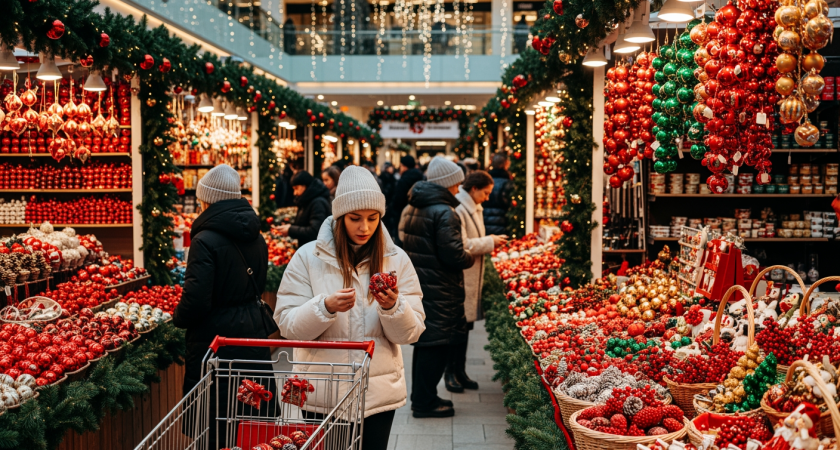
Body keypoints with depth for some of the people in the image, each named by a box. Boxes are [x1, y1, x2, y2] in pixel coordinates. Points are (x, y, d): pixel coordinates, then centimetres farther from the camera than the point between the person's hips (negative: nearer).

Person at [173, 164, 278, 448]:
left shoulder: (206, 241, -17)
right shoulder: (256, 238, 5)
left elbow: (196, 300, -20)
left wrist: (179, 318, -1)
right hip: (254, 331, 7)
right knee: (255, 424, 17)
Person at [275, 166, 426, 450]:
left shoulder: (397, 260, 2)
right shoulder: (309, 257, -4)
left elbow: (411, 333, 0)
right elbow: (288, 325, -7)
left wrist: (393, 307, -20)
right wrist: (326, 307, -24)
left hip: (379, 394, 2)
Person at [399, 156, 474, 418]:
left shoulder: (410, 209, 11)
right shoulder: (444, 213, -18)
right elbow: (453, 255, -23)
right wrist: (470, 259, -2)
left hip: (417, 283, 9)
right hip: (438, 290, -9)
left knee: (424, 342, 18)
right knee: (436, 345, 0)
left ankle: (421, 397, 27)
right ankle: (425, 402, 7)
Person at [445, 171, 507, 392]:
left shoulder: (474, 209, 16)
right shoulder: (457, 210, -17)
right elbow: (460, 246, -23)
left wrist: (490, 241, 11)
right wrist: (489, 242, -15)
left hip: (471, 279, 10)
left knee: (466, 326, 14)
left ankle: (460, 372, 22)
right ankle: (451, 374, 8)